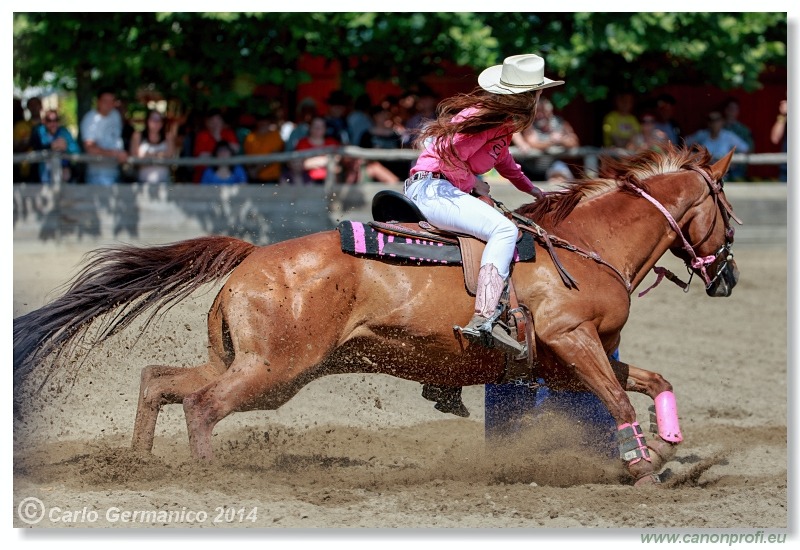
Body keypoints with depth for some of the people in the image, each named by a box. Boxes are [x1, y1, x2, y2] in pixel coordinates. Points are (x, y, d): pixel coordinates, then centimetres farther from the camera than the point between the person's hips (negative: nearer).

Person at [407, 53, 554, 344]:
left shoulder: (501, 120, 14)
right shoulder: (484, 118, -16)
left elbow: (502, 157, 33)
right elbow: (450, 155, -23)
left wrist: (530, 188, 30)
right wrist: (474, 186, -8)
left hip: (439, 189, 11)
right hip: (431, 189, -11)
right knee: (504, 230, -25)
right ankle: (481, 321, -41)